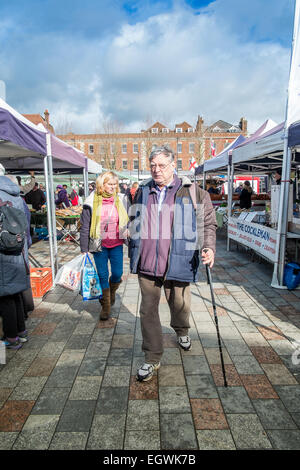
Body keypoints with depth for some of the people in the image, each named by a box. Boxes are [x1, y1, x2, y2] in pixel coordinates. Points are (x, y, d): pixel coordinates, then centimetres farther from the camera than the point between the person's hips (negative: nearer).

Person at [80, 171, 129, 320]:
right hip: (99, 245, -2)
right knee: (102, 275, 6)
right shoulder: (92, 202, -7)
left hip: (116, 244, 2)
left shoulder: (120, 200, 1)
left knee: (117, 273, 5)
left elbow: (126, 221, 12)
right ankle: (105, 306, 23)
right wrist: (84, 249, -5)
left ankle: (112, 291, 39)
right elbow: (85, 227, -4)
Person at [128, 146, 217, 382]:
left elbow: (208, 222, -1)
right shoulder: (143, 191, 8)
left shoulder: (192, 192, -3)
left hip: (177, 264, -2)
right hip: (146, 265, 3)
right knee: (148, 310, 6)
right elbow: (134, 221, 22)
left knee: (179, 304, 17)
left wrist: (209, 247, -15)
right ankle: (153, 358, 22)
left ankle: (182, 331, 51)